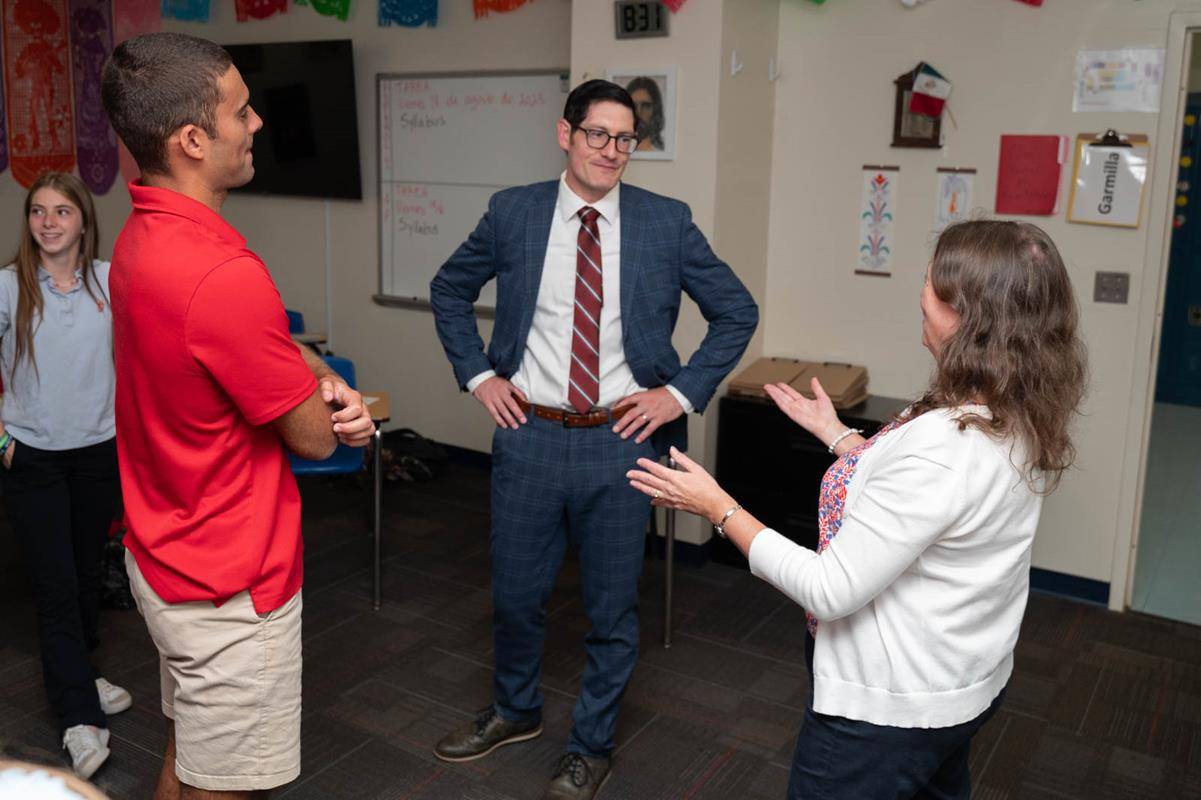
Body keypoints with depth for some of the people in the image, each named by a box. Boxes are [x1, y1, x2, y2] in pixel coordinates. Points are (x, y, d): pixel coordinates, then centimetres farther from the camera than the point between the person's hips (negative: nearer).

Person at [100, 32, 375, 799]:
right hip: (229, 589, -9)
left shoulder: (142, 238, 2)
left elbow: (263, 339, 10)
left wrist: (326, 380, -9)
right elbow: (315, 437, -19)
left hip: (169, 556, 9)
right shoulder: (223, 274, -30)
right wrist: (334, 400, 3)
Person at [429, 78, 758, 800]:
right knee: (516, 592, 17)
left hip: (621, 441, -1)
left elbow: (738, 312, 3)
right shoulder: (513, 213, -1)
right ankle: (516, 711, 45)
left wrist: (681, 393, -5)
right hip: (529, 435, 1)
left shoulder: (667, 222, -4)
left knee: (612, 606, 11)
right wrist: (478, 374, 3)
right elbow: (450, 290, 13)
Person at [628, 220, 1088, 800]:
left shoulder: (940, 445, -34)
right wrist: (836, 434, 17)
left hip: (890, 708, -8)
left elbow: (829, 591, -29)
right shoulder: (1022, 424, -6)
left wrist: (719, 508, -20)